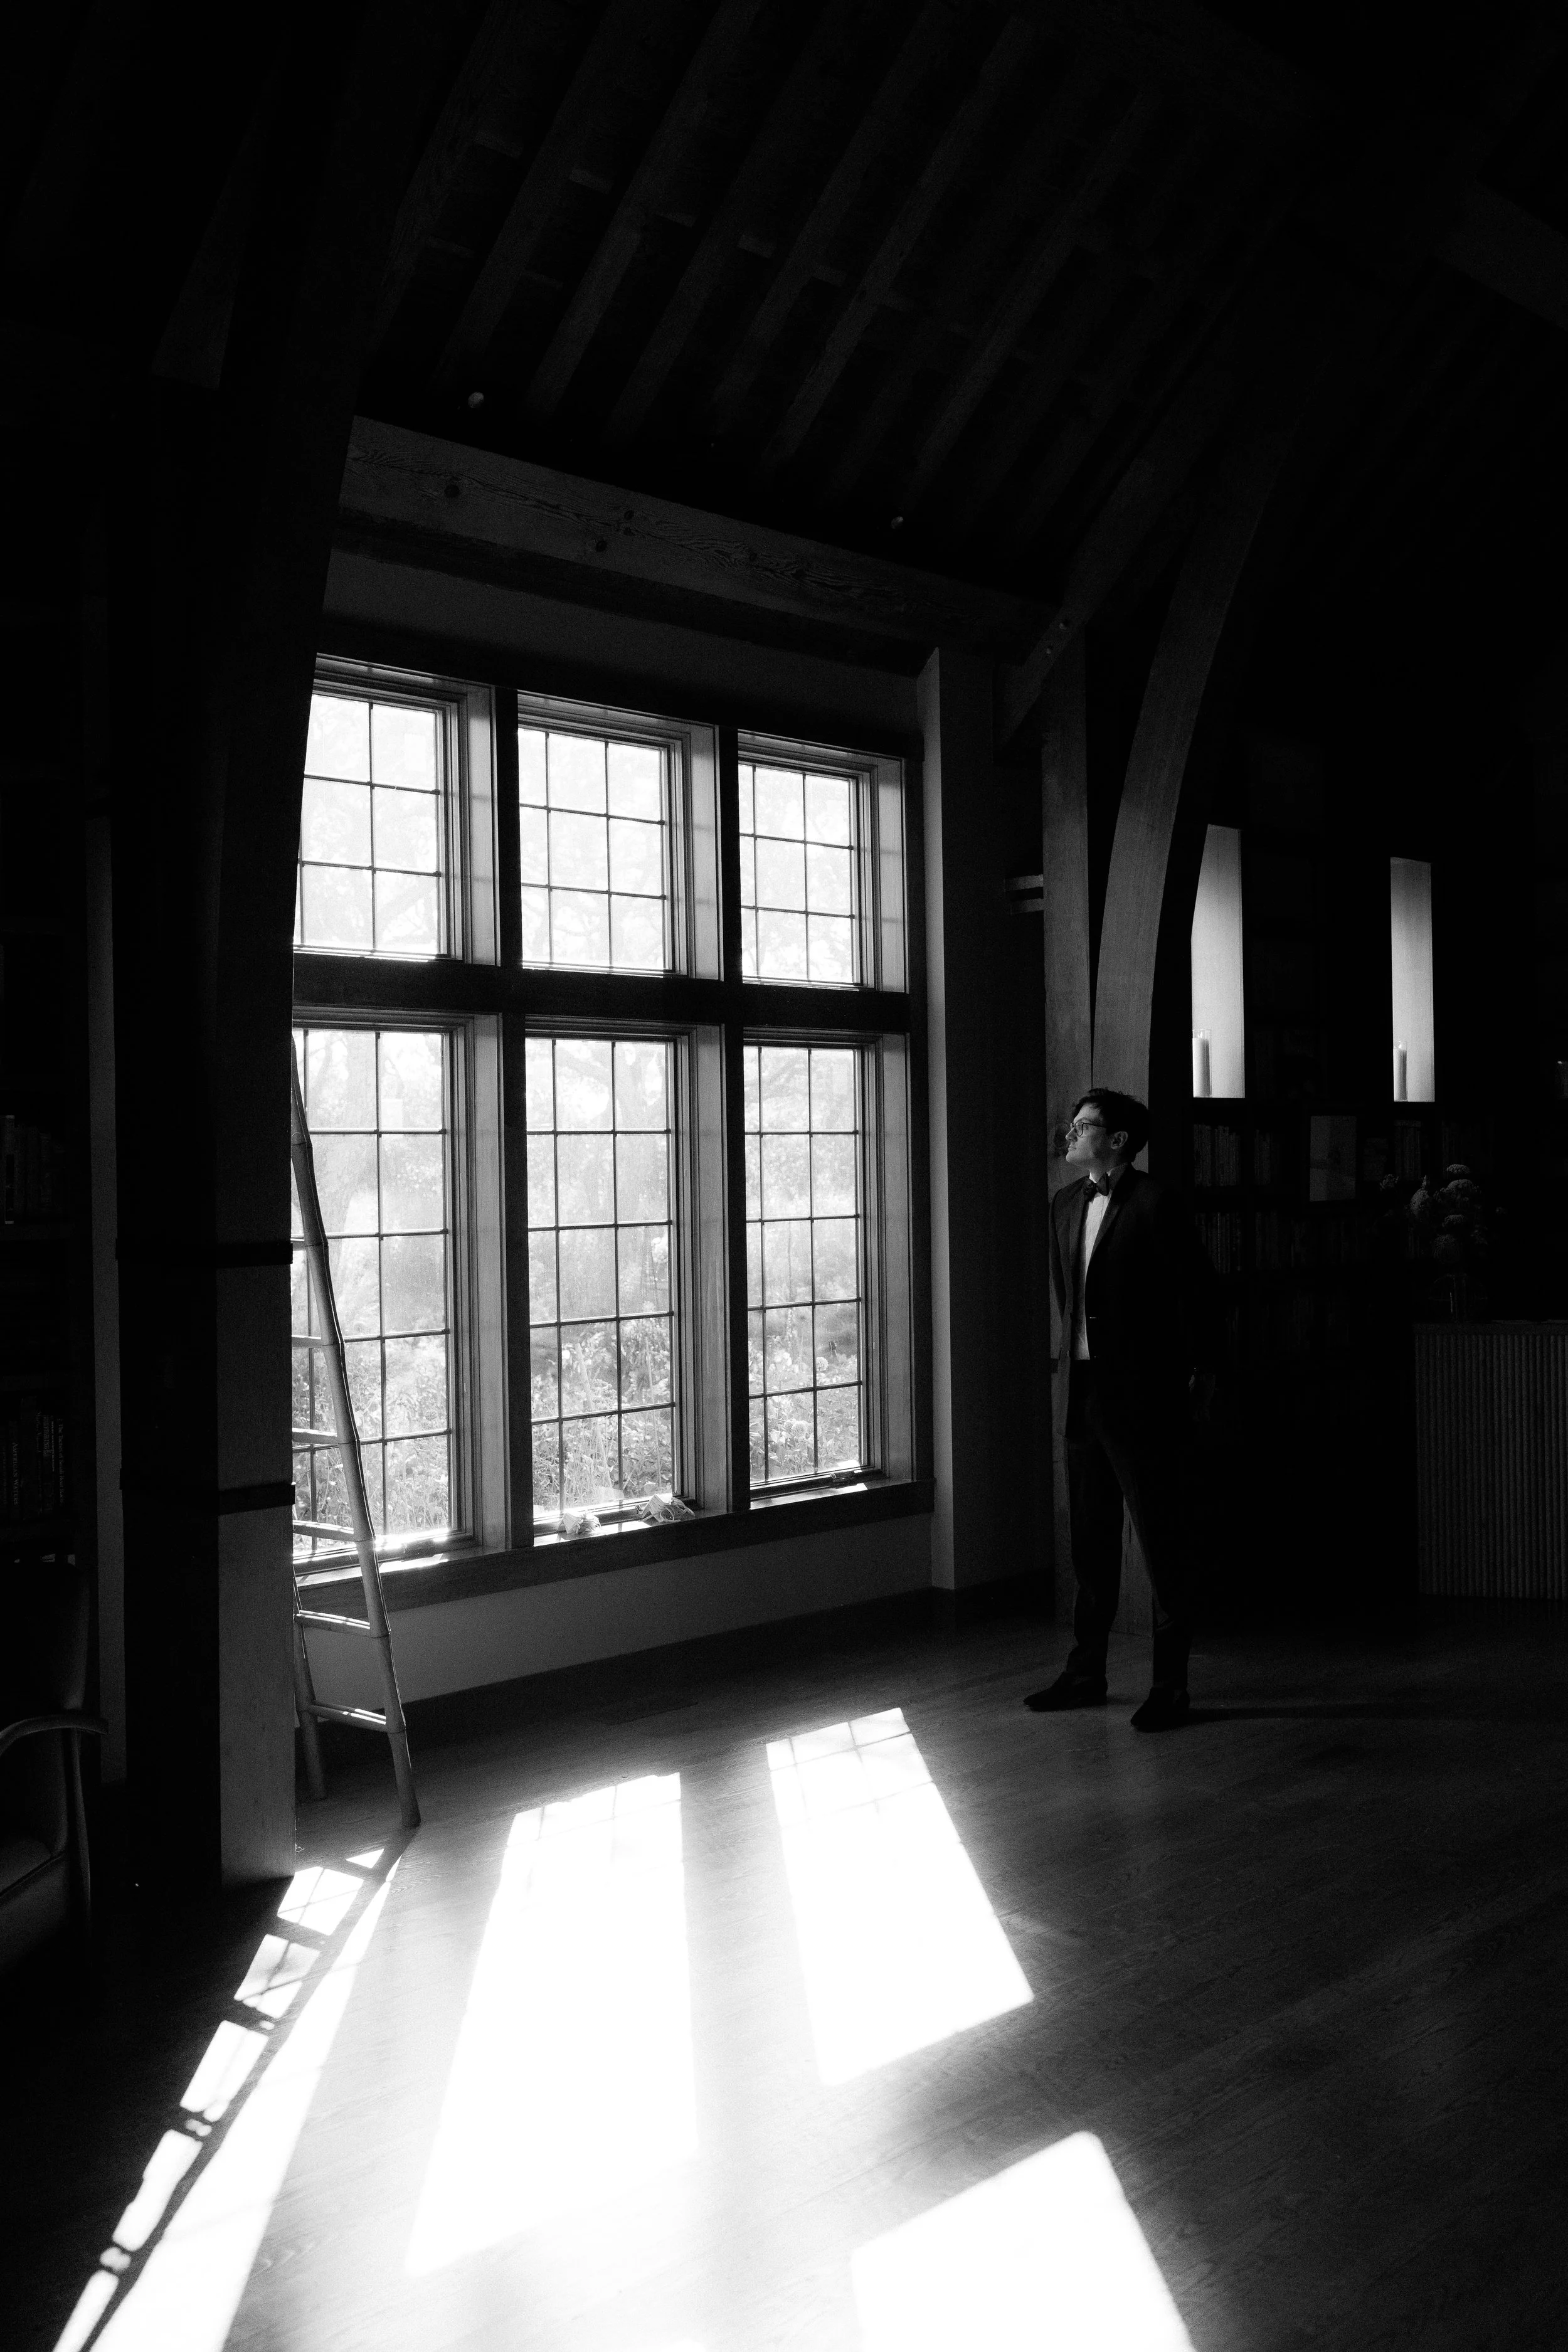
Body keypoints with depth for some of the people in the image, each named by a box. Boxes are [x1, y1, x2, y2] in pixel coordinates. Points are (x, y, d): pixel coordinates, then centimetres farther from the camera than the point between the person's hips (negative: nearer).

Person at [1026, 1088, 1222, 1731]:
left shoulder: (1154, 1203, -11)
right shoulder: (1066, 1205, 12)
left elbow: (1197, 1290, -8)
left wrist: (1200, 1373, -4)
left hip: (1140, 1395, -7)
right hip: (1080, 1391, 7)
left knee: (1161, 1540, 1)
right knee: (1090, 1539, 14)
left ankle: (1170, 1685, 8)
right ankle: (1085, 1672, 24)